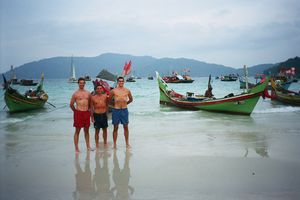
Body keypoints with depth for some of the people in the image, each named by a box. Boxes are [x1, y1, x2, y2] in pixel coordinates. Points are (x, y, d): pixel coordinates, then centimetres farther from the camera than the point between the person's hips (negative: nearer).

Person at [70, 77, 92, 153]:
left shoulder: (88, 93, 10)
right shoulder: (75, 93, -3)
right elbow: (71, 104, -1)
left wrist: (88, 110, 11)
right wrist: (76, 111, 4)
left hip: (86, 113, 4)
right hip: (78, 113, -4)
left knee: (86, 130, 11)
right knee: (77, 131, 0)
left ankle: (88, 146, 19)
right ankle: (76, 148, 4)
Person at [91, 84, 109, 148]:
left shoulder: (105, 96, 1)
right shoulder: (93, 97, -4)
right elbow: (91, 108, -1)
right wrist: (92, 117, -4)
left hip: (104, 115, 2)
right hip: (96, 115, -2)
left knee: (105, 129, 11)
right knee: (97, 131, 3)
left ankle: (105, 143, 26)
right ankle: (97, 145, 11)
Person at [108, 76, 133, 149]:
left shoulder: (127, 91, 5)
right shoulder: (114, 91, -1)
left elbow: (131, 99, 20)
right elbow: (109, 100, 11)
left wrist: (125, 103, 12)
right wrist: (115, 103, 8)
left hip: (124, 110, 2)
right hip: (116, 110, -2)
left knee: (126, 127, 7)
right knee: (115, 127, 3)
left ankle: (127, 143, 15)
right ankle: (115, 144, 9)